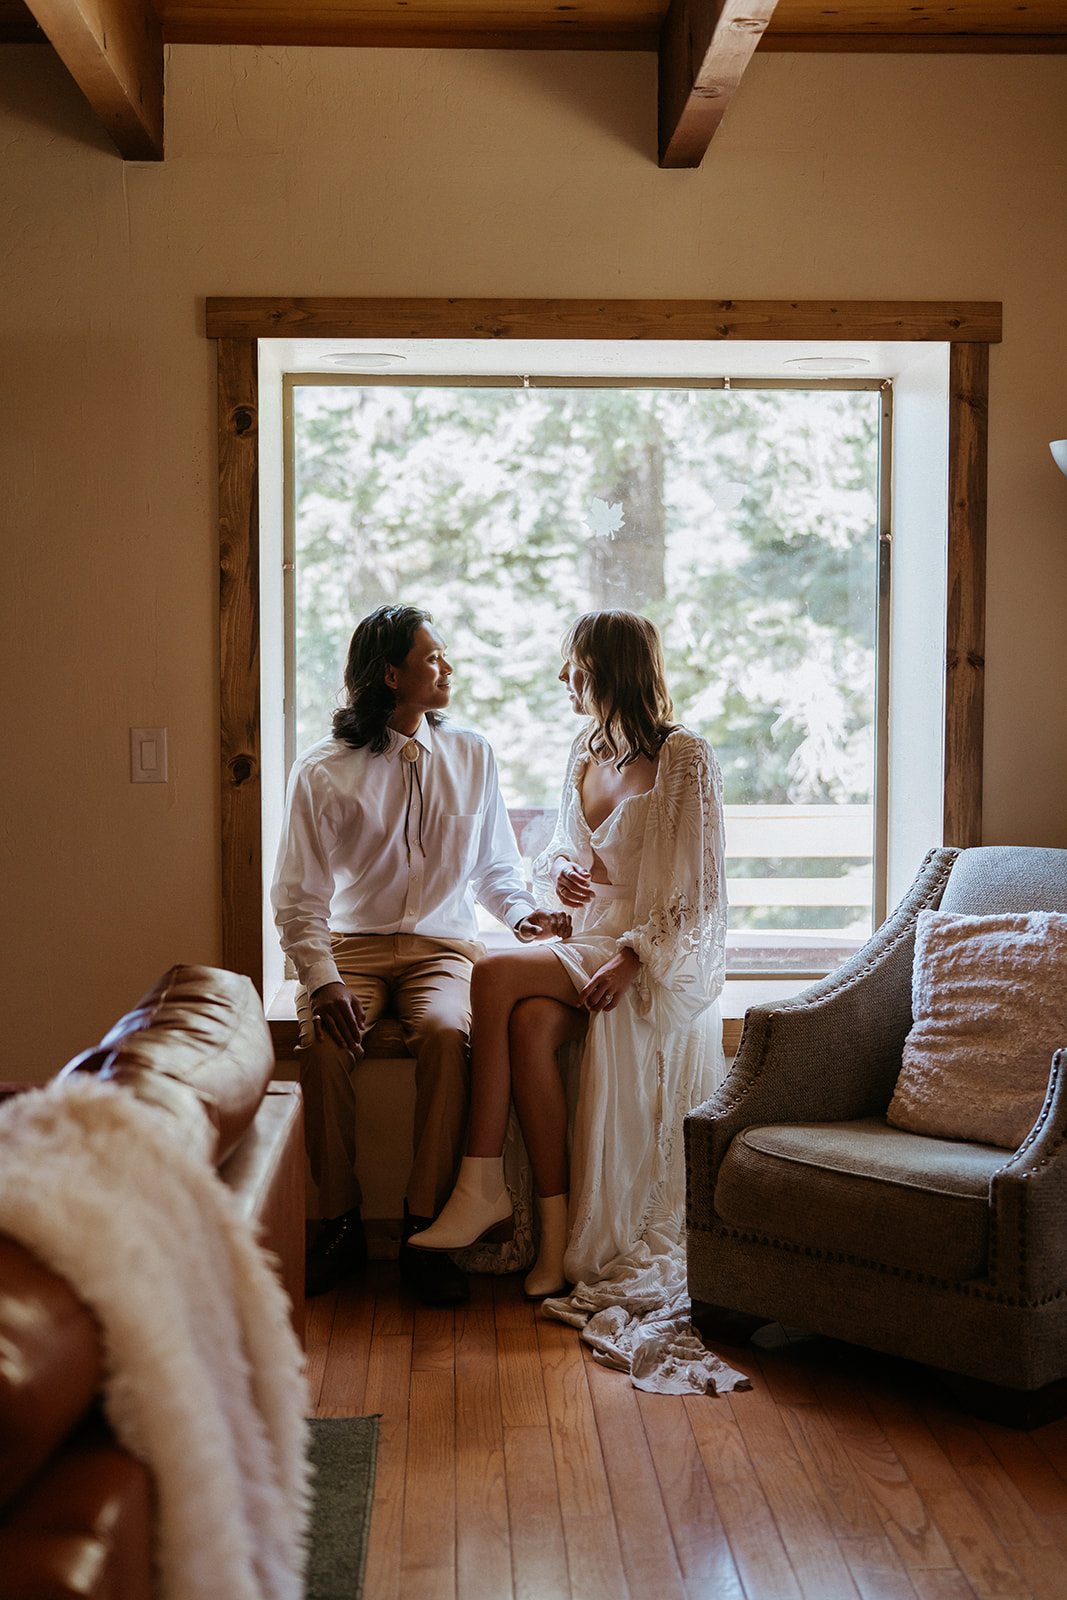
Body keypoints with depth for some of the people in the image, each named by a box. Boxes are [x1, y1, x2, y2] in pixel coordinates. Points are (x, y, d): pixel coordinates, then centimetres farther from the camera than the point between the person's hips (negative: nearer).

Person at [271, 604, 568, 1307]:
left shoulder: (471, 756, 9)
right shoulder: (323, 772, 0)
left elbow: (495, 864, 18)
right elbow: (298, 895, -1)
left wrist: (522, 911, -5)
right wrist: (321, 979, -17)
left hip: (443, 946, 1)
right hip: (353, 943, -1)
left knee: (447, 1033, -32)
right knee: (323, 1040, -31)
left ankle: (425, 1230, -23)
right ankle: (342, 1223, -14)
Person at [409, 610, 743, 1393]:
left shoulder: (686, 758, -7)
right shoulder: (586, 753, 14)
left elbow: (702, 892, -11)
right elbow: (563, 849, 24)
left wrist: (635, 958, -23)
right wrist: (558, 871, 0)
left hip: (668, 957, -6)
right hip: (589, 947, 6)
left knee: (497, 976, -25)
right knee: (530, 1024, -27)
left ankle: (484, 1186, -18)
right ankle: (558, 1233, -26)